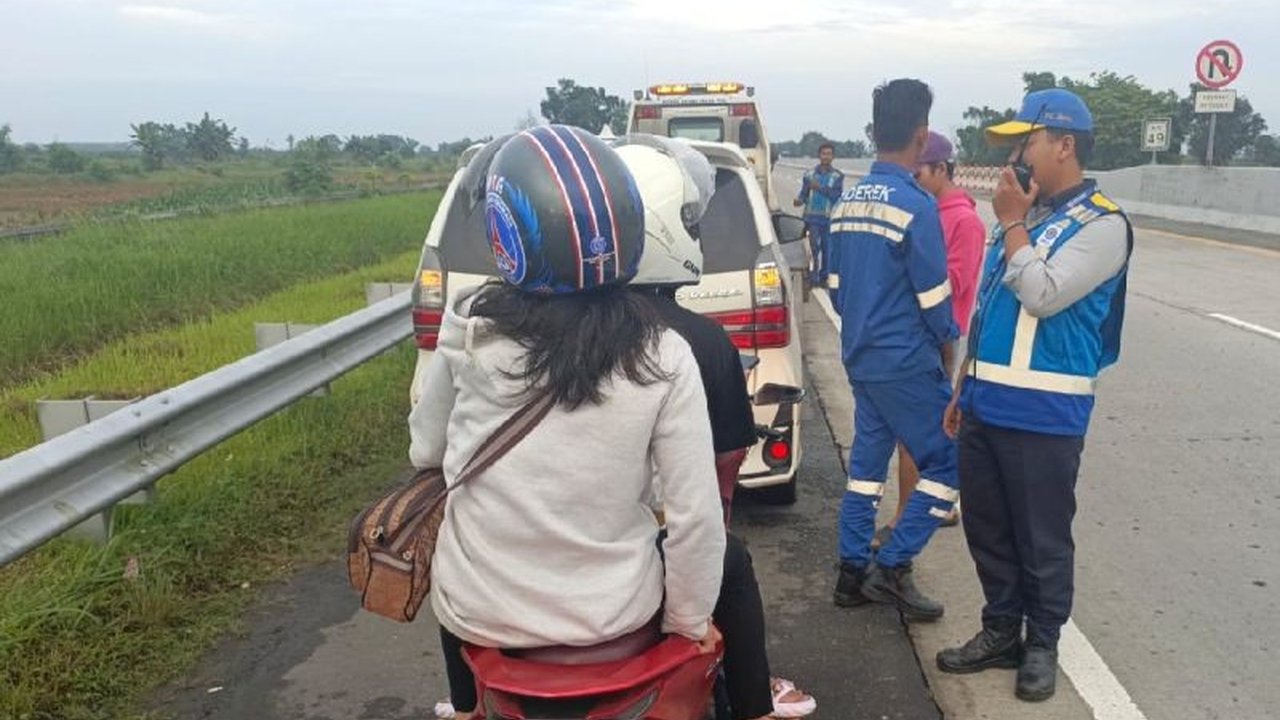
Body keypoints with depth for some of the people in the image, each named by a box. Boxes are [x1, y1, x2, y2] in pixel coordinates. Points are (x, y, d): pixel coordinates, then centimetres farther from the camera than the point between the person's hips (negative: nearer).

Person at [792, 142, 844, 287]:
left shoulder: (837, 176, 3)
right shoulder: (809, 175, 7)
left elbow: (836, 195, -10)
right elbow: (804, 193, 8)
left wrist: (820, 187, -20)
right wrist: (799, 200, -14)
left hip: (829, 218, 0)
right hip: (813, 217, 0)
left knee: (827, 248, 5)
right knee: (814, 246, -7)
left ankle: (824, 277, 16)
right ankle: (813, 277, -4)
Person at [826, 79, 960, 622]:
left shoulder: (847, 201, 7)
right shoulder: (916, 205, -16)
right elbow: (934, 296, -13)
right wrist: (948, 344, 4)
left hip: (860, 358, 8)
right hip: (907, 363, -8)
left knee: (867, 458, 15)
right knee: (947, 461, 4)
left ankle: (853, 572, 21)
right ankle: (892, 567, 3)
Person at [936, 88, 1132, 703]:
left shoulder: (1102, 223, -9)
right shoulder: (1023, 212, 14)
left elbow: (1043, 296, -22)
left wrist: (1012, 225, -11)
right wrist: (964, 388, 17)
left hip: (1043, 413, -7)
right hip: (986, 403, 7)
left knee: (1042, 539, 7)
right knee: (987, 530, 15)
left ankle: (1042, 645, 25)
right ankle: (1001, 632, 30)